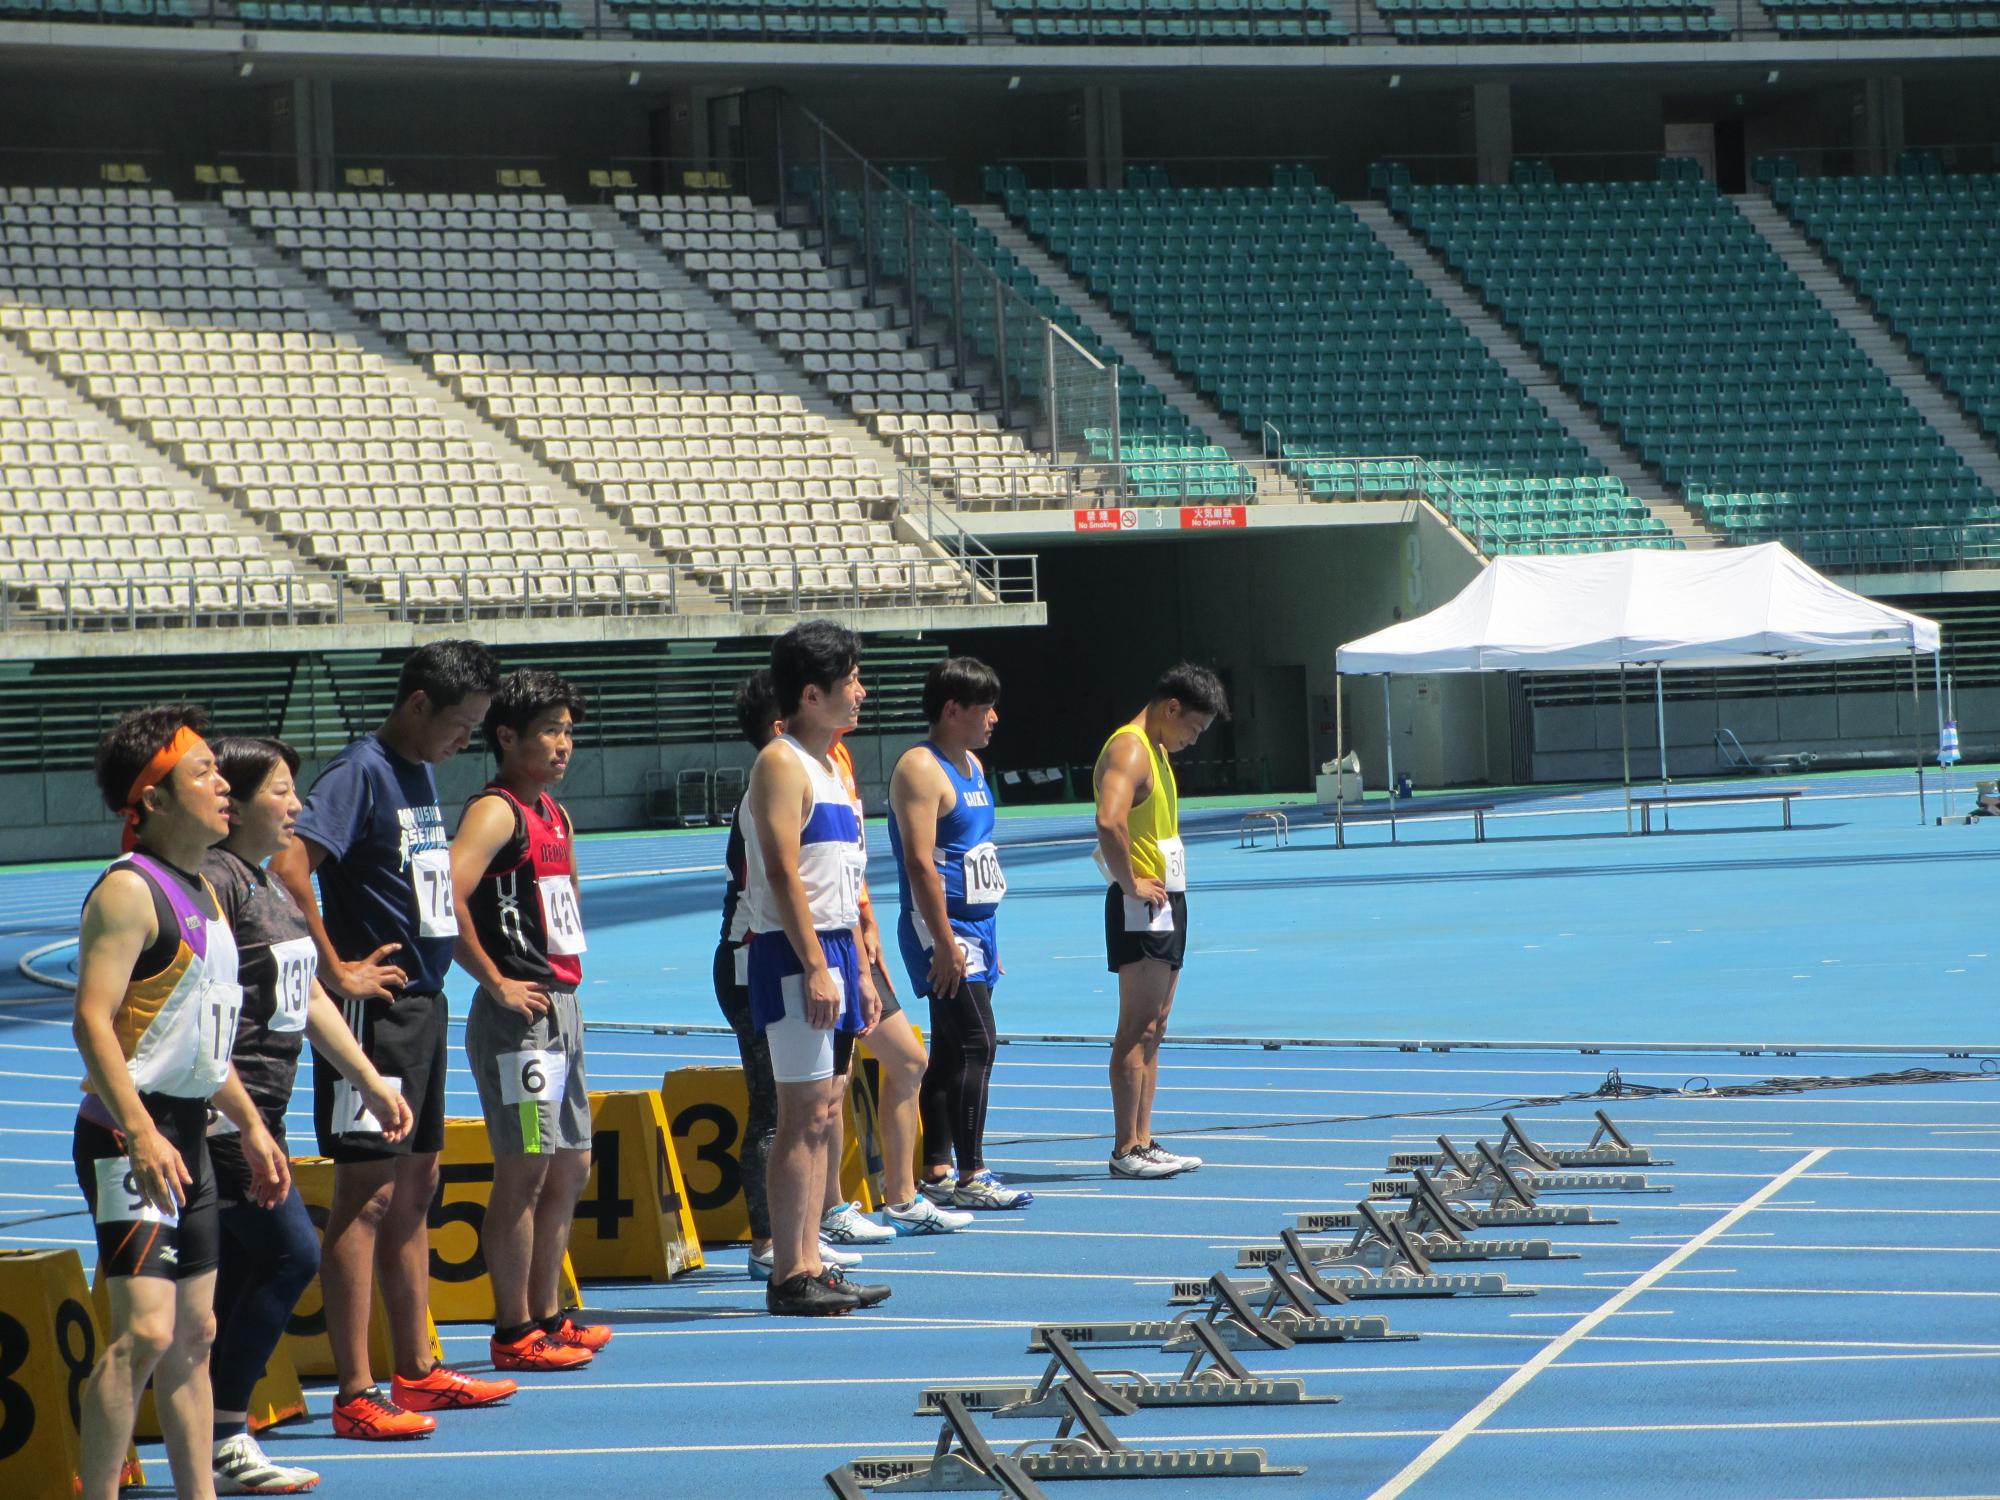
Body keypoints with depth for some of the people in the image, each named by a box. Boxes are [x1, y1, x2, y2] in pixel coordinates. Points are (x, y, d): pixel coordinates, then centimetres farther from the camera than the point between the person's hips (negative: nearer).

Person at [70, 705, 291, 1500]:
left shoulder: (201, 891, 16)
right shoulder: (128, 891, -13)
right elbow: (93, 1019, -22)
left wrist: (250, 1123, 26)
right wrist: (140, 1132, -30)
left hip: (185, 1136, 10)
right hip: (132, 1139, -10)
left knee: (193, 1332, 12)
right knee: (144, 1331, -16)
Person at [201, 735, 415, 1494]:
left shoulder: (271, 885, 17)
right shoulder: (213, 882, -14)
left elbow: (309, 998, 24)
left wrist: (371, 1081, 22)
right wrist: (237, 1115, -25)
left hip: (258, 1115, 10)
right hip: (224, 1111, -10)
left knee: (237, 1274, 8)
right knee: (291, 1251, -10)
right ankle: (224, 1434, -4)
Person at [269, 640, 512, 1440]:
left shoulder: (420, 774, 13)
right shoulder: (360, 772, -15)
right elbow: (289, 865, -27)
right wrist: (336, 970, -21)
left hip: (423, 1005, 9)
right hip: (376, 1010, -9)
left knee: (415, 1188, 15)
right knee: (367, 1196, -8)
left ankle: (416, 1370, 24)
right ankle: (355, 1395, -7)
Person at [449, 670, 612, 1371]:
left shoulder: (554, 813, 15)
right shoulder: (495, 812, -13)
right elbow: (444, 898, -26)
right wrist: (496, 983, -19)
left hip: (561, 1006, 9)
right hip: (521, 1011, -9)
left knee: (570, 1167, 14)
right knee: (525, 1170, -6)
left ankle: (547, 1318, 22)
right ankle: (513, 1333, 0)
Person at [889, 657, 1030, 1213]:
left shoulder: (972, 765, 17)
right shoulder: (921, 769, -14)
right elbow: (920, 863, -20)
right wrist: (945, 944, -24)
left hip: (975, 926, 10)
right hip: (941, 928, -10)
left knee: (951, 1051, 10)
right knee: (976, 1044, -13)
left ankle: (937, 1172, 14)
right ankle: (970, 1176, -11)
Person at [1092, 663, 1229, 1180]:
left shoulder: (1156, 750, 18)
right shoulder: (1129, 750, -15)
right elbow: (1109, 822, -32)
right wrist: (1130, 883, -22)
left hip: (1165, 902, 10)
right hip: (1140, 907, -10)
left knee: (1153, 1029, 11)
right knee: (1137, 1029, -9)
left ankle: (1143, 1142, 14)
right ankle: (1126, 1150, -9)